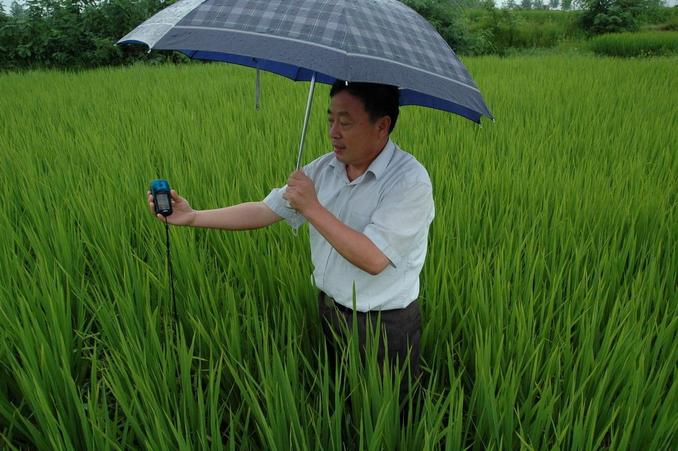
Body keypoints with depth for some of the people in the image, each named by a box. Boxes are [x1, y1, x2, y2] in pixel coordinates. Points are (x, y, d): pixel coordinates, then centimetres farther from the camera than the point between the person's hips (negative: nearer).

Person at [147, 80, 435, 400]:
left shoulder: (410, 181, -22)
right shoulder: (323, 168, -2)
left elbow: (374, 259, -28)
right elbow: (265, 210, -1)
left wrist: (312, 207, -27)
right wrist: (193, 217, -8)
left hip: (386, 326, -5)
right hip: (329, 310, 6)